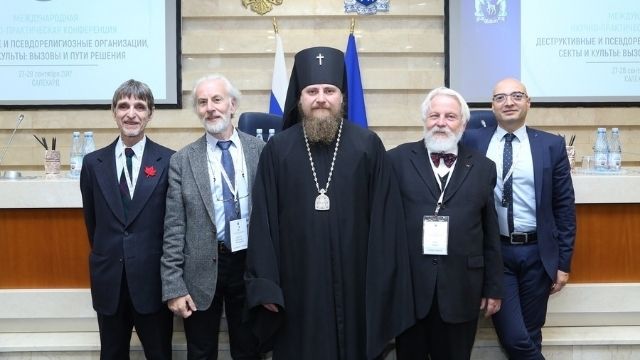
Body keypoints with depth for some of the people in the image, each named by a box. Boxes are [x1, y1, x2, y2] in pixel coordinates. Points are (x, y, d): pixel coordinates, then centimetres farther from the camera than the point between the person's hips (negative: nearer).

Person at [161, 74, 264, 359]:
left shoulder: (261, 151, -1)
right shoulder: (182, 161, -2)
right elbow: (174, 229, -4)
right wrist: (173, 286, -8)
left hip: (249, 263, 0)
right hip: (201, 270, 0)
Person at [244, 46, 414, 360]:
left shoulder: (369, 146, 1)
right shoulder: (277, 149, 2)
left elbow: (386, 218, -1)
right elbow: (263, 220, 1)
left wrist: (384, 282, -4)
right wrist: (264, 284, -4)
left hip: (355, 283, 0)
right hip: (296, 285, 0)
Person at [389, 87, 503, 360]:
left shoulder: (483, 167, 6)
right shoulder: (398, 159, 0)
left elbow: (491, 236, 7)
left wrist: (493, 288, 8)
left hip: (461, 290, 1)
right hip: (408, 287, -1)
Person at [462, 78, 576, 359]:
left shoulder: (552, 145, 1)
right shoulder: (472, 141, 0)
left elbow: (564, 207, 3)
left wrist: (564, 261, 1)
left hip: (537, 252, 1)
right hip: (494, 252, -1)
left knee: (530, 337, 12)